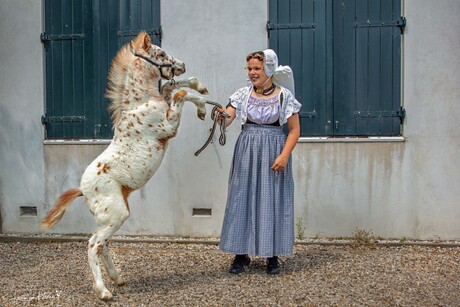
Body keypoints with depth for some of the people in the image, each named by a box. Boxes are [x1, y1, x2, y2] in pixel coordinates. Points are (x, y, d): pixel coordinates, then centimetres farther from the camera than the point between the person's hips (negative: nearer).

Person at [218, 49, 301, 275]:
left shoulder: (284, 95, -2)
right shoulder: (242, 94, 4)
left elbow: (294, 130, -1)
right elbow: (226, 119, -7)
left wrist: (284, 155, -13)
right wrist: (221, 116, -30)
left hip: (274, 153, -2)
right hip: (246, 153, 2)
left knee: (273, 201, 1)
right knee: (242, 199, 2)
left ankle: (272, 256, 13)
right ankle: (241, 254, 14)